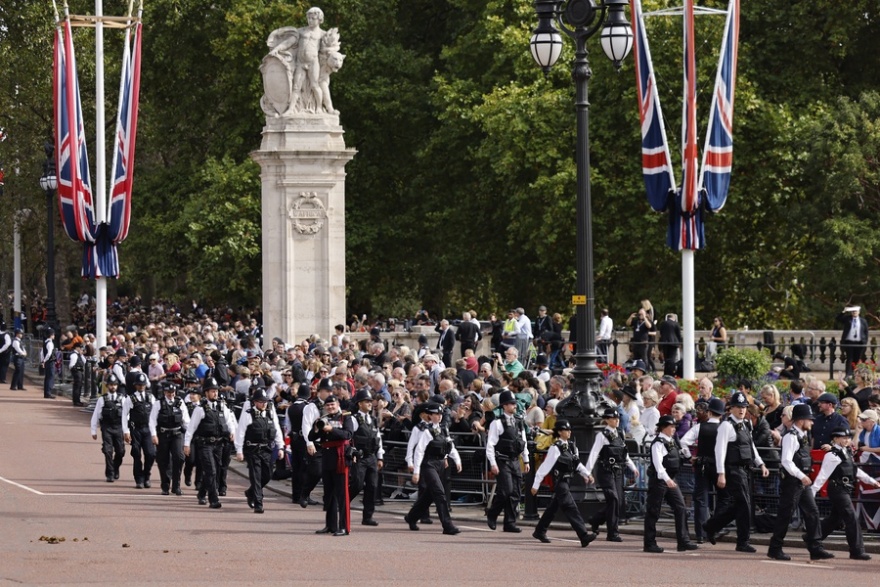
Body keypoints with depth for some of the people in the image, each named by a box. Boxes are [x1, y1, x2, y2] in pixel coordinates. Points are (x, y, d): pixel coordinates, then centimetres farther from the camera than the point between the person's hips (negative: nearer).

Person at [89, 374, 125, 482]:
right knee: (108, 452, -7)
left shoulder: (121, 399, 7)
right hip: (106, 428, -2)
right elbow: (95, 416, 4)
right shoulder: (102, 400, 1)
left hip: (118, 428, 2)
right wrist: (94, 431, 3)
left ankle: (115, 469, 32)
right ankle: (110, 474, 0)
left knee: (120, 451, 5)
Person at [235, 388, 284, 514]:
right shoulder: (247, 415, -5)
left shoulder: (271, 414, 9)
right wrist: (239, 451, -10)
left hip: (267, 450, 5)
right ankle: (258, 505, -3)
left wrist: (280, 447, 7)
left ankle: (250, 493, 36)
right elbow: (240, 433, -6)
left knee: (267, 476, 10)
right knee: (256, 477, -5)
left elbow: (277, 431, 13)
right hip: (252, 450, -5)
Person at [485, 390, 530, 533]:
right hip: (502, 461, -6)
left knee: (516, 493, 3)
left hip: (515, 461, 6)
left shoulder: (519, 421, 12)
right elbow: (490, 444, -10)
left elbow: (524, 442, 19)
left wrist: (526, 461, 17)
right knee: (506, 491, -13)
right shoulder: (497, 423, -8)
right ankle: (492, 514, 9)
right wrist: (493, 464, -14)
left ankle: (510, 523, 8)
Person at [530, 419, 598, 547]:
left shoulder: (571, 446, 9)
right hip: (559, 482, -9)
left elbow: (577, 464, 19)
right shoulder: (555, 448, -15)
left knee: (554, 507, 19)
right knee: (570, 508, -14)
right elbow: (545, 467, -14)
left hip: (566, 482, 9)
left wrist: (587, 474, 5)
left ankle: (540, 531, 34)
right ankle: (584, 536, -22)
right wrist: (535, 485, -12)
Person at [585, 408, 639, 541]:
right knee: (613, 500, -12)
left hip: (618, 472, 7)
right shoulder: (602, 435, -8)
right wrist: (588, 472, -19)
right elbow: (594, 454, -13)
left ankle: (595, 520, 27)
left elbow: (625, 454, 23)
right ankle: (612, 533, -5)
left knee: (620, 502, 5)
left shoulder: (619, 434, 13)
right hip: (606, 471, -7)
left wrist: (633, 468, 18)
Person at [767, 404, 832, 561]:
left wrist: (805, 477, 16)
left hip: (802, 481, 9)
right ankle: (775, 549, 7)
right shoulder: (791, 437, -15)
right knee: (785, 515, -2)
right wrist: (801, 476, -24)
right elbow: (786, 461, -23)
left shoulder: (803, 436, 13)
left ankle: (815, 548, 6)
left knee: (812, 512, 5)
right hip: (791, 481, -9)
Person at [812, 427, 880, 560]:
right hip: (838, 489, -10)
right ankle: (857, 551, -7)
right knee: (851, 519, -10)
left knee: (835, 519, 18)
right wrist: (813, 491, -18)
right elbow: (823, 474, -17)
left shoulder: (846, 453, 14)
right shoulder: (832, 455, -14)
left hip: (846, 489, 10)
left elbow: (855, 470, 22)